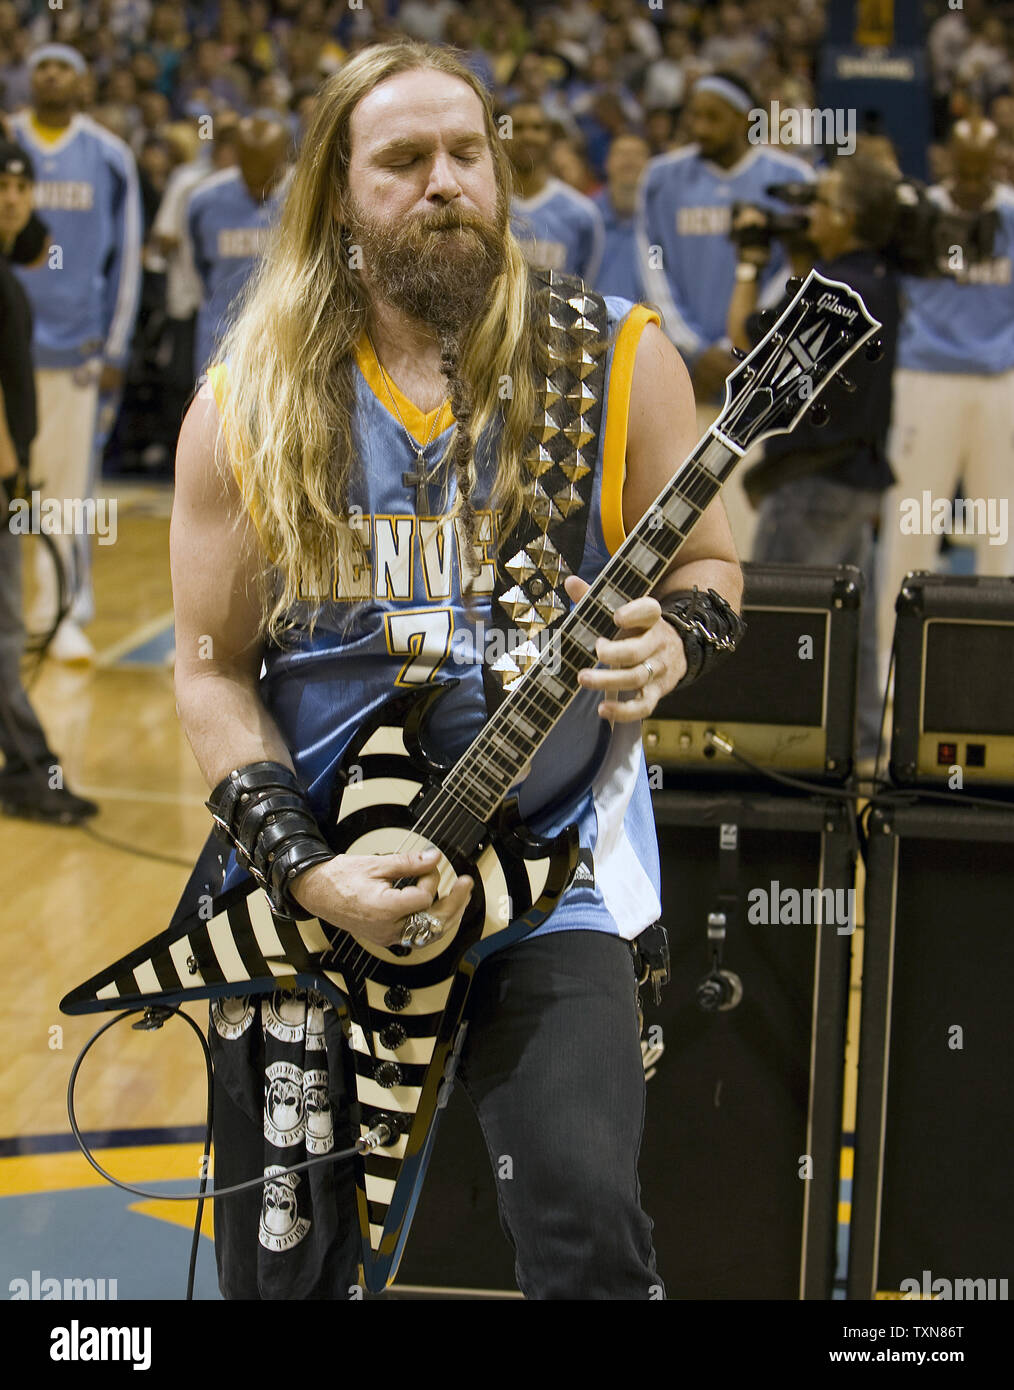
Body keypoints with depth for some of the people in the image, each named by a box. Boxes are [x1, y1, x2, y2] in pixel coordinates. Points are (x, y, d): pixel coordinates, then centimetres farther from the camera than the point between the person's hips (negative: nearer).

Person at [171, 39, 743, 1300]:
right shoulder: (251, 405, 0)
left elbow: (705, 561, 8)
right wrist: (308, 871, -12)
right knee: (281, 1262, 10)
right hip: (311, 875, 2)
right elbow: (212, 665, 1)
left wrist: (667, 642, -16)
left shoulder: (615, 362, -2)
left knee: (589, 1226, -20)